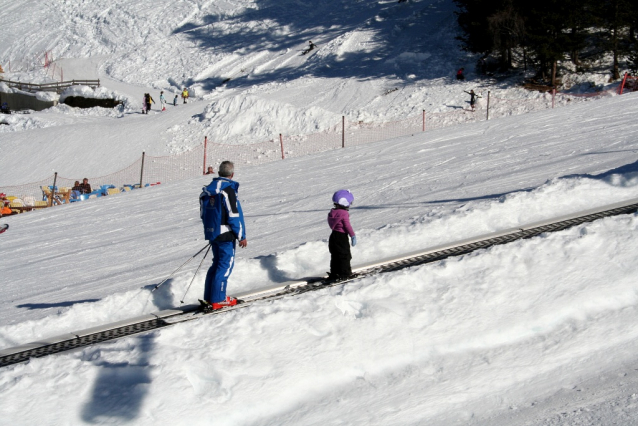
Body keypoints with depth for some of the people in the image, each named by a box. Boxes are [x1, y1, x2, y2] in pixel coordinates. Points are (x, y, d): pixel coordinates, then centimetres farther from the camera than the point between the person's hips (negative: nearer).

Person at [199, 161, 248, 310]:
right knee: (226, 265, -1)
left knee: (217, 263, 17)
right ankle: (218, 300, -2)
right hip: (225, 235, -8)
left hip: (211, 233, 8)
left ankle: (209, 298, 17)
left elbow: (203, 214, 16)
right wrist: (241, 236, -10)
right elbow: (234, 215, -16)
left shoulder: (207, 190, 9)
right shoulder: (228, 190, -14)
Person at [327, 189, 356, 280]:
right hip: (342, 237, -8)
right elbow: (347, 226, -19)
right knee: (344, 255, 2)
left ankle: (334, 273, 17)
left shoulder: (332, 212, 6)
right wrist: (353, 236, -13)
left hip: (333, 236, 8)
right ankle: (345, 273, 4)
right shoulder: (344, 214, -19)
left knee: (335, 256, 14)